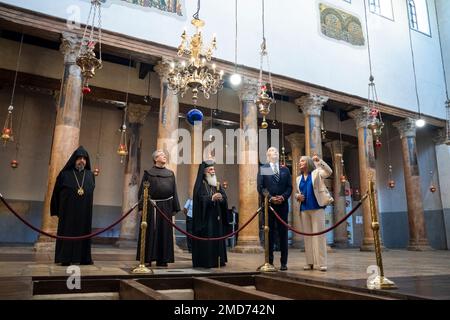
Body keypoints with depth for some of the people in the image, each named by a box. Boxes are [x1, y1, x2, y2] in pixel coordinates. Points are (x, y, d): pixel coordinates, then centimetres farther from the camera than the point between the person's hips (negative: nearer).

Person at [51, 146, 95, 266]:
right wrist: (57, 211, 3)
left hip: (85, 212, 3)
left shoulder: (90, 175, 8)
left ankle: (84, 258, 13)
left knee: (84, 232, 6)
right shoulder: (65, 174, -1)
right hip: (68, 211, -3)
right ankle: (65, 259, 7)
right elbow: (56, 193, 4)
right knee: (67, 233, 1)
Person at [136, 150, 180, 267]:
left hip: (166, 207, 4)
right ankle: (148, 258, 10)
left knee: (165, 233, 6)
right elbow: (142, 191, -1)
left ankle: (162, 259, 15)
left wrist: (175, 208, 7)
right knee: (150, 232, 0)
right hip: (151, 206, -3)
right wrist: (141, 207, -10)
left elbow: (174, 191, 12)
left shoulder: (170, 173, 12)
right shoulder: (148, 173, 3)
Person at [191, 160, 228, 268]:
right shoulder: (200, 184, -3)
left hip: (216, 216, 6)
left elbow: (224, 196, 4)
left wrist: (221, 198, -19)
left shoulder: (216, 184, 14)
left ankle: (217, 260, 13)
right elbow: (200, 199, -14)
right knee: (206, 238, -6)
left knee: (218, 237, 6)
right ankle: (205, 261, 2)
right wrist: (211, 198, -30)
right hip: (205, 217, -6)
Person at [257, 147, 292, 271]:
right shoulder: (263, 169, 6)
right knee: (269, 233, 3)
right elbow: (260, 187, -2)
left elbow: (290, 186, 8)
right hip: (268, 205, -2)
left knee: (283, 233, 3)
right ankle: (269, 261, 10)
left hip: (282, 205, 2)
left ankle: (284, 262, 9)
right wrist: (270, 198, -13)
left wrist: (283, 197, -9)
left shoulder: (285, 170, 15)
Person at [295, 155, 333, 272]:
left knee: (319, 235, -4)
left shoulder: (316, 173, 2)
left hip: (317, 208, -5)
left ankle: (321, 263, -1)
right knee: (307, 236, 7)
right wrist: (297, 196, 0)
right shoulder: (299, 178, 17)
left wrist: (319, 161, -21)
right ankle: (310, 262, 13)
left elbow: (329, 172, -14)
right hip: (304, 209, 5)